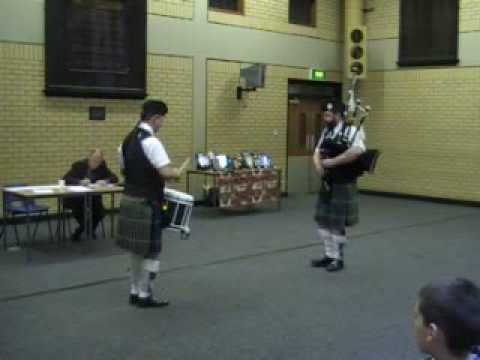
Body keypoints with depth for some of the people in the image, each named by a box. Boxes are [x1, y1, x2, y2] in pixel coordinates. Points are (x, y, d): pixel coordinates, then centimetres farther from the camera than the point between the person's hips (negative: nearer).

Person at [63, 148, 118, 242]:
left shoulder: (102, 166, 1)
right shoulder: (79, 165, -7)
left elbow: (114, 178, -1)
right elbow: (65, 179, -16)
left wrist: (105, 181, -23)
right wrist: (80, 182, -33)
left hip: (93, 198, 2)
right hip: (76, 198, -2)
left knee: (100, 213, -23)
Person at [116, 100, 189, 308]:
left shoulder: (128, 140, 11)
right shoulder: (151, 141, -19)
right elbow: (166, 173, -26)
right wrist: (180, 171, -7)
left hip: (129, 199, 9)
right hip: (146, 203, -9)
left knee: (136, 249, 17)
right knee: (150, 250, 2)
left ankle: (135, 291, 25)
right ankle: (144, 295, 9)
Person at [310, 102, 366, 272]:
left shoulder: (352, 131, -12)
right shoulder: (326, 132, 12)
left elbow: (357, 151, -29)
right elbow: (317, 153, 11)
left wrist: (333, 161, -24)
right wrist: (319, 167, -9)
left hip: (343, 186, -7)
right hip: (326, 184, 7)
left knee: (338, 223, 0)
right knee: (323, 221, 11)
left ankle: (338, 258, 14)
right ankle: (329, 255, 23)